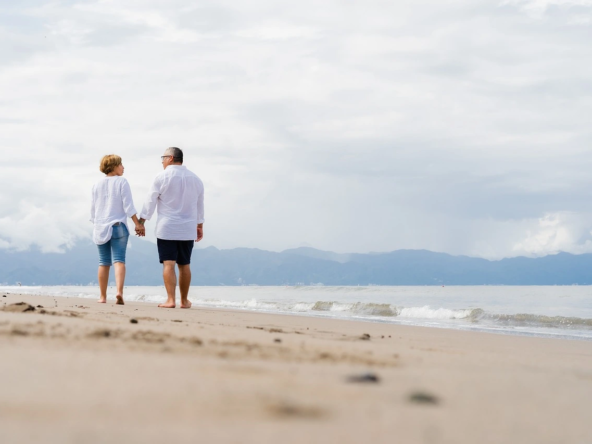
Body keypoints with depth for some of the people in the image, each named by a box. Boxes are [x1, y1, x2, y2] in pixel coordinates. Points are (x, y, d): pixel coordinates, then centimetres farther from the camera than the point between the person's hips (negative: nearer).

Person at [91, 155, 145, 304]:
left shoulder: (97, 185, 9)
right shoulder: (122, 182, -4)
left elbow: (93, 208, 13)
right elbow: (128, 206, -9)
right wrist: (138, 224, -7)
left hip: (100, 228, 4)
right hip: (118, 226, -4)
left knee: (104, 263, 9)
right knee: (119, 260, -9)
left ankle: (103, 297, 12)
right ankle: (119, 292, -27)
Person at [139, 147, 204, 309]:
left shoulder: (162, 177, -5)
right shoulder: (195, 179, 10)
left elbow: (150, 201, -5)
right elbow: (200, 206, 18)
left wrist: (141, 222, 2)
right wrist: (200, 226, 27)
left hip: (167, 228, -4)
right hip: (187, 230, 4)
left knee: (168, 264, -6)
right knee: (184, 265, 12)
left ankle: (170, 300, -14)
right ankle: (184, 301, 18)